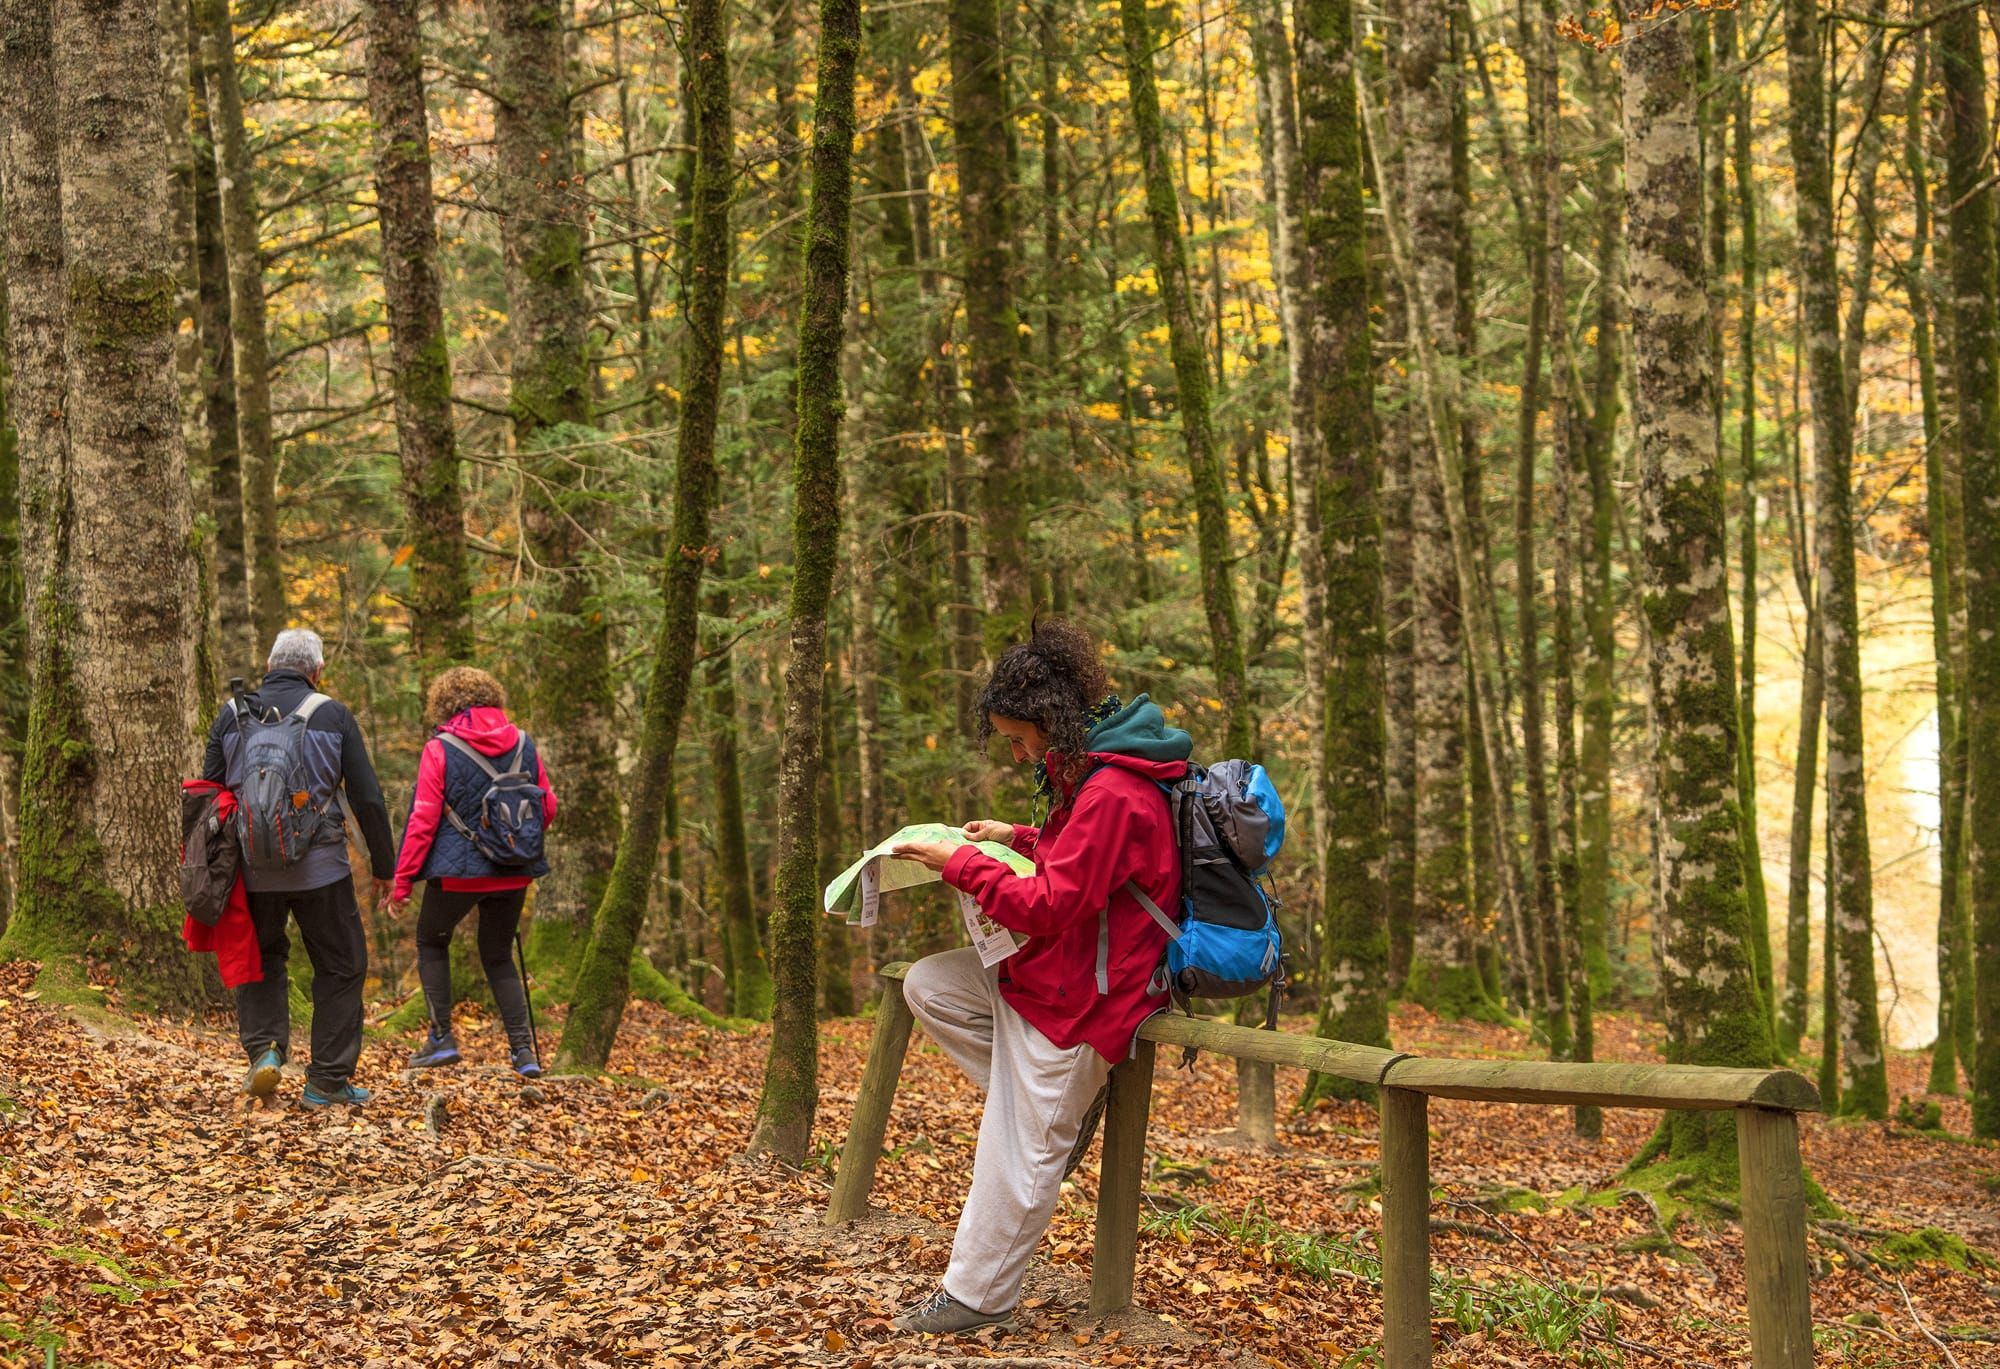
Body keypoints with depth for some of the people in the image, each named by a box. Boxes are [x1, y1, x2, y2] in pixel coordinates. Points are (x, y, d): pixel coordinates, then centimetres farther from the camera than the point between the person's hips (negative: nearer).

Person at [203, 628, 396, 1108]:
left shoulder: (233, 714, 6)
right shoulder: (333, 715, -1)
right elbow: (367, 798, -2)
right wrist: (384, 866, 7)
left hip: (253, 867, 3)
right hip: (320, 867, -3)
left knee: (260, 958, 22)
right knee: (341, 967, 10)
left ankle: (263, 1048, 0)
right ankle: (328, 1081, 10)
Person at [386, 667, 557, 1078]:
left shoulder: (439, 750, -8)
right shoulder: (522, 744, 3)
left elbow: (423, 820, -10)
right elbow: (548, 808, 8)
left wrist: (402, 880, -4)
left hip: (457, 872, -4)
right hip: (514, 872, 4)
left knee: (431, 942, 19)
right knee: (499, 956, 16)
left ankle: (442, 1037, 10)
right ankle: (523, 1048, 4)